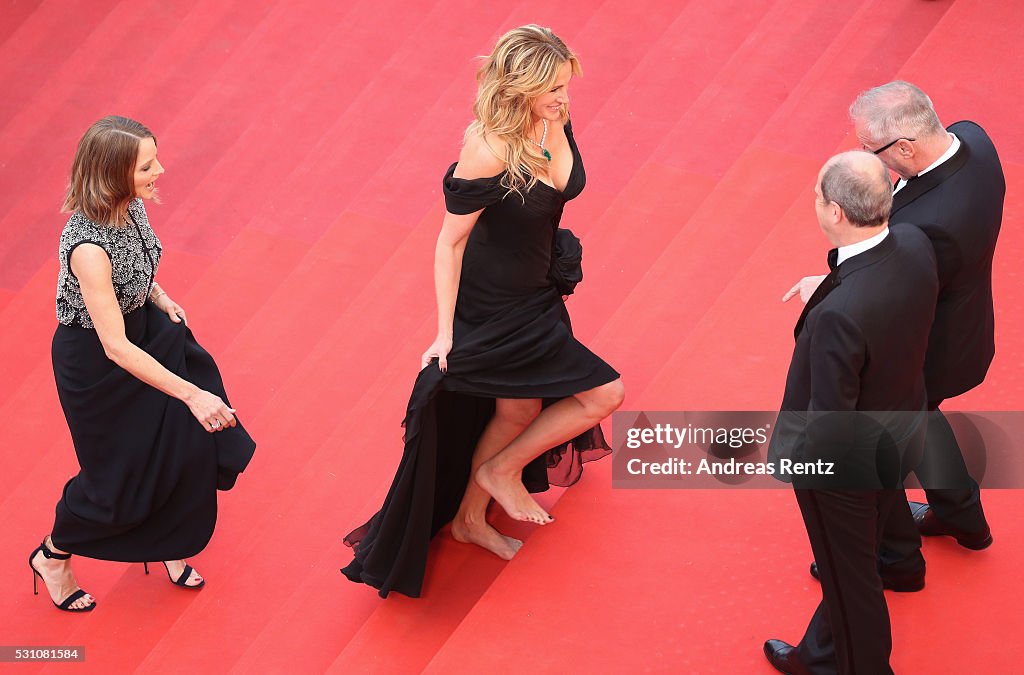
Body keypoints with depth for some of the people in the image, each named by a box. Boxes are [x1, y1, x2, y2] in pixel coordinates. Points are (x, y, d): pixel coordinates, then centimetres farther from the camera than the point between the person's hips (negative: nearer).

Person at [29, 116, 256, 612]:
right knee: (122, 471, 9)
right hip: (95, 361, -7)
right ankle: (52, 557, 37)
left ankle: (162, 543, 40)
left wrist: (159, 298, -2)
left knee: (188, 441, 13)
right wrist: (191, 394, -35)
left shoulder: (128, 205, -14)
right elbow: (116, 348, -36)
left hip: (145, 329, 7)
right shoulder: (88, 248, -38)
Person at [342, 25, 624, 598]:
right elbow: (450, 242, -21)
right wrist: (444, 334, -17)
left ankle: (470, 518, 44)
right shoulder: (488, 149, -31)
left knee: (517, 411, 22)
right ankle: (503, 469, 19)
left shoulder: (556, 121, -9)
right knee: (605, 394, -2)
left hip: (538, 289, 8)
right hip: (495, 308, -8)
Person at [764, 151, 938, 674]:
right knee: (853, 562, 33)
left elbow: (829, 422, -29)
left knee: (849, 577, 21)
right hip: (900, 437, 8)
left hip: (845, 461, -8)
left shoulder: (840, 313, -42)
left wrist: (795, 457, -10)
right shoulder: (915, 245, -18)